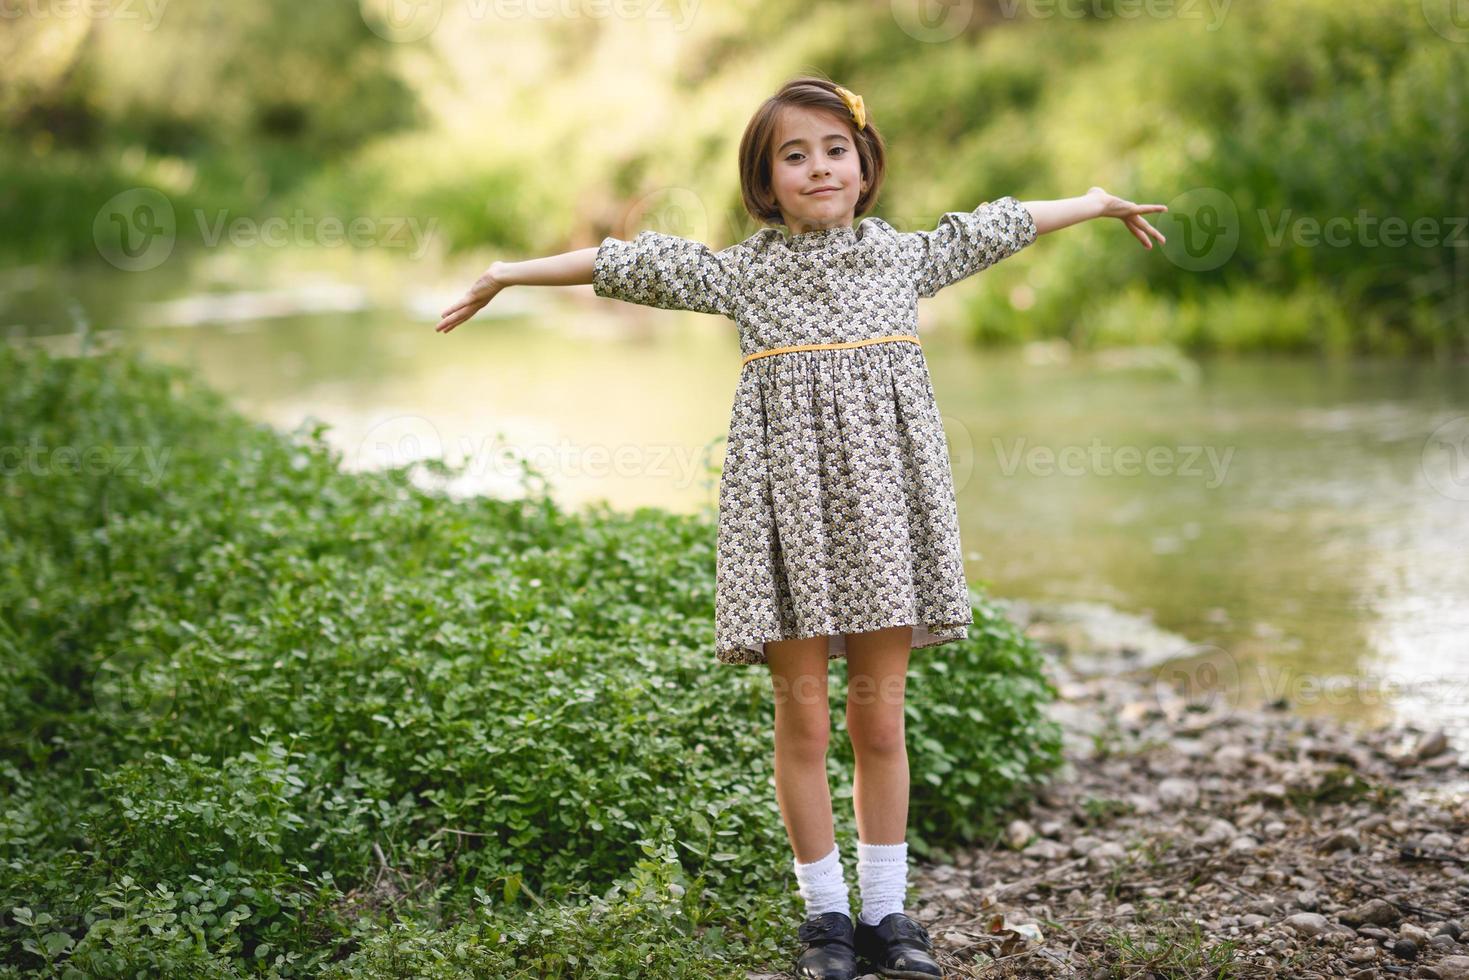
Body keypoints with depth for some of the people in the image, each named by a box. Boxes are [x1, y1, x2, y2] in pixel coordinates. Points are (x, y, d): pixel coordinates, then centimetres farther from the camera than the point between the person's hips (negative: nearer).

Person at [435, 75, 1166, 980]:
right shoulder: (743, 271, 5)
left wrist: (1102, 201, 36)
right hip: (788, 493, -1)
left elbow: (1002, 226, 23)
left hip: (882, 490, 2)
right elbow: (627, 264, 6)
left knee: (881, 718, 4)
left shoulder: (904, 256, 11)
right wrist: (509, 275, 7)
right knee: (804, 717, 1)